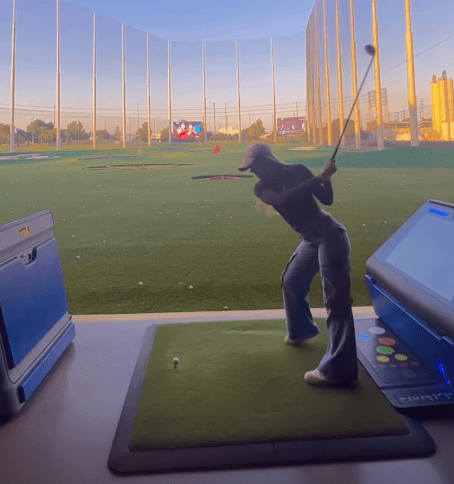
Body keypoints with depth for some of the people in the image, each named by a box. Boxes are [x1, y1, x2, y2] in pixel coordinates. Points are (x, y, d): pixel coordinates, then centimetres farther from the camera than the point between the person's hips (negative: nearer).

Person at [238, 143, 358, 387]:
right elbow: (283, 199, -19)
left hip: (328, 234, -7)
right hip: (310, 239, 7)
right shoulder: (262, 188, 2)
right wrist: (318, 178, -25)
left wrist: (326, 179, -20)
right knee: (291, 282, 20)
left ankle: (339, 369, -17)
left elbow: (327, 199, -3)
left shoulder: (298, 171, -5)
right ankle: (301, 330, 45)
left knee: (336, 299, -13)